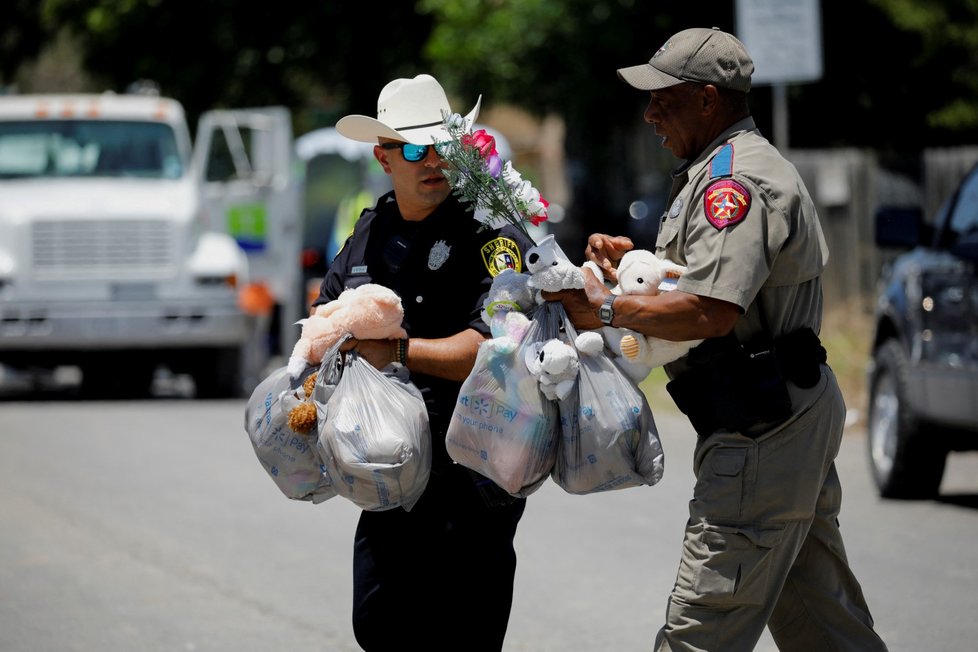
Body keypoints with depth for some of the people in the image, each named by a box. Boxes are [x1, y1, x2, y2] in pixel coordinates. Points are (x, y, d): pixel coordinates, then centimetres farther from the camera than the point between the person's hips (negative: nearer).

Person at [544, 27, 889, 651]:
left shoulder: (734, 179, -16)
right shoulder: (743, 166, 20)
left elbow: (712, 313, -27)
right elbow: (715, 281, 26)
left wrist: (608, 309, -17)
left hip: (761, 430, -11)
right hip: (796, 413, 11)